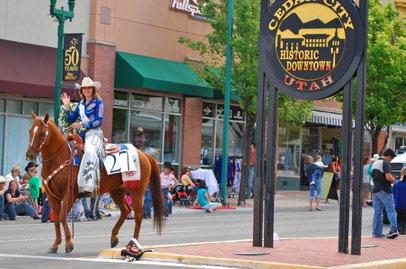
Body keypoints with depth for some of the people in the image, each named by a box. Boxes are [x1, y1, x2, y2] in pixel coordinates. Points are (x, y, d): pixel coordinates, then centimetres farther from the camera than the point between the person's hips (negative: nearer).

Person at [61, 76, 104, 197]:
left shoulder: (98, 102, 0)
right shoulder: (81, 104, 19)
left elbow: (98, 121, -9)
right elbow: (70, 119, 19)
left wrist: (81, 125, -14)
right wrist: (67, 107, 5)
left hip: (94, 133, -8)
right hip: (82, 134, 8)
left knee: (90, 152, -34)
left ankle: (87, 187, -45)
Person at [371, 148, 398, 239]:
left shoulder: (374, 164, 16)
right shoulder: (386, 163, -11)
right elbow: (388, 177, -21)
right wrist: (393, 179, 1)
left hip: (375, 190, 7)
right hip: (384, 190, -7)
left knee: (377, 212, 8)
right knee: (391, 211, -3)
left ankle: (376, 232, 8)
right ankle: (393, 229, -13)